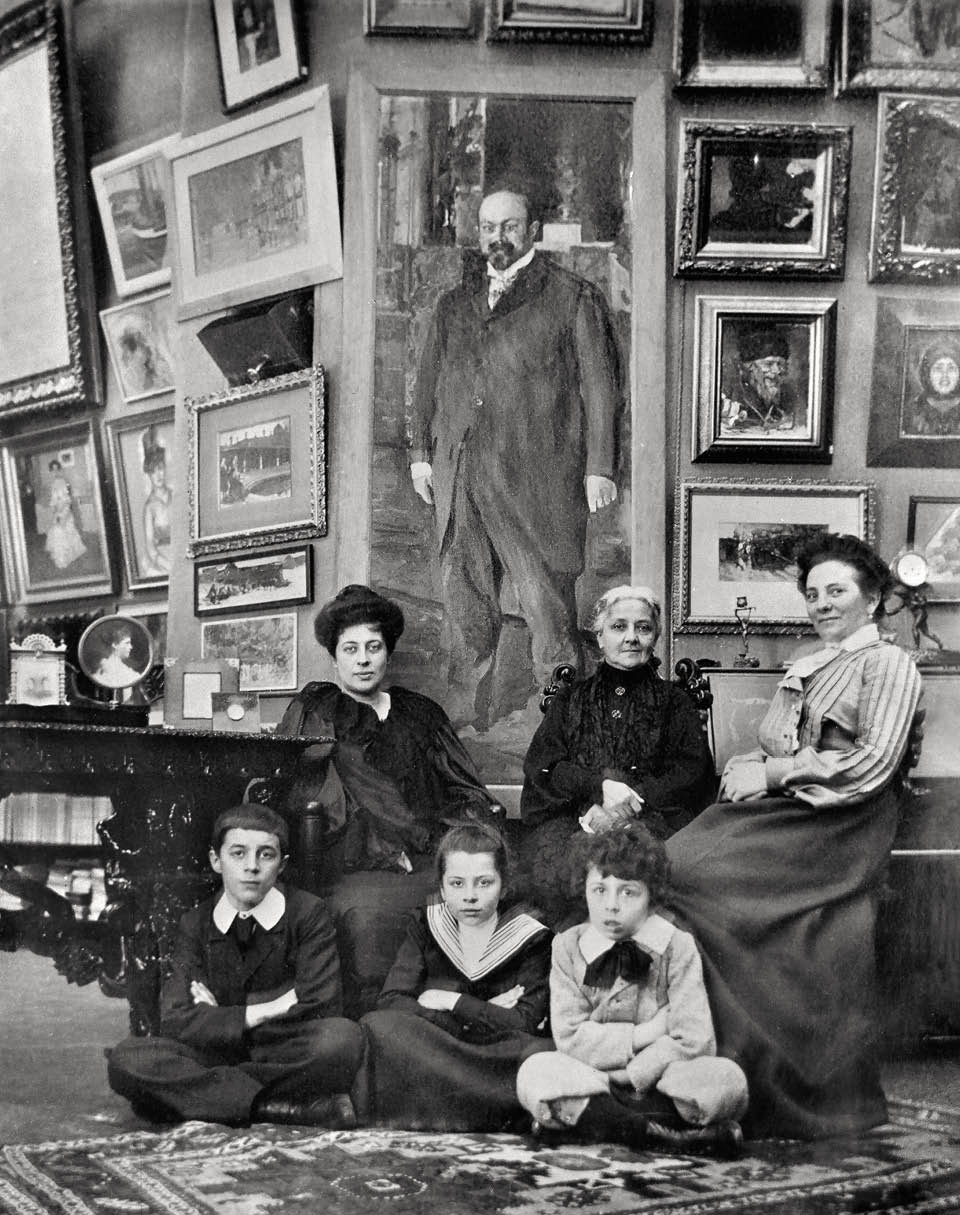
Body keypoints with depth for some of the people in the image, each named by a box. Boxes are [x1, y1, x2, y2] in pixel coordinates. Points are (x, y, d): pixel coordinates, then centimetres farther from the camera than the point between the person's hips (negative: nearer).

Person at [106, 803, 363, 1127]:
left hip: (289, 1059, -2)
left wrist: (218, 1019, -7)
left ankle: (201, 1093, -24)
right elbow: (176, 1021, -6)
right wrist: (267, 1010, -11)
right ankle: (279, 1105, -28)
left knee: (344, 1037, -34)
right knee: (126, 1059, -25)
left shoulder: (308, 913, 0)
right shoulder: (196, 924, 6)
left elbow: (321, 1010, -11)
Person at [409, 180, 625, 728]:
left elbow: (602, 388, 0)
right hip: (459, 483, 5)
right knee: (465, 613, 7)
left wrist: (600, 467, -6)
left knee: (549, 612, -4)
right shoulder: (454, 306, 20)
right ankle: (464, 723, 16)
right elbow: (429, 384, 22)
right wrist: (421, 452, 12)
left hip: (537, 485, -5)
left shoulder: (573, 298, 5)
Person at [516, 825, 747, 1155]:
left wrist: (629, 1075, -13)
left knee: (728, 1079, -30)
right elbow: (569, 1038, -8)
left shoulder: (677, 946, -3)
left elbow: (695, 1040, -12)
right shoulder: (568, 947, 1)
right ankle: (669, 1134, -32)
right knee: (535, 1071, -30)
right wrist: (642, 1034, -13)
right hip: (589, 1085, 1)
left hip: (658, 1087, -1)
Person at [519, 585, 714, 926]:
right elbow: (539, 766, 7)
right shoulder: (570, 700, 21)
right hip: (568, 818, 1)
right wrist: (600, 786, -13)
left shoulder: (674, 702, 18)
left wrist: (633, 799, -13)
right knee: (557, 874, -33)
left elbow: (695, 774, 4)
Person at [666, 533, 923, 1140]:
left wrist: (773, 772, -10)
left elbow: (875, 762, -9)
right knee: (674, 859, -15)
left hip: (835, 826, -7)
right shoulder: (802, 672, 27)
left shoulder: (888, 663, 3)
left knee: (691, 870, -22)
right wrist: (745, 768, 0)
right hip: (780, 817, 8)